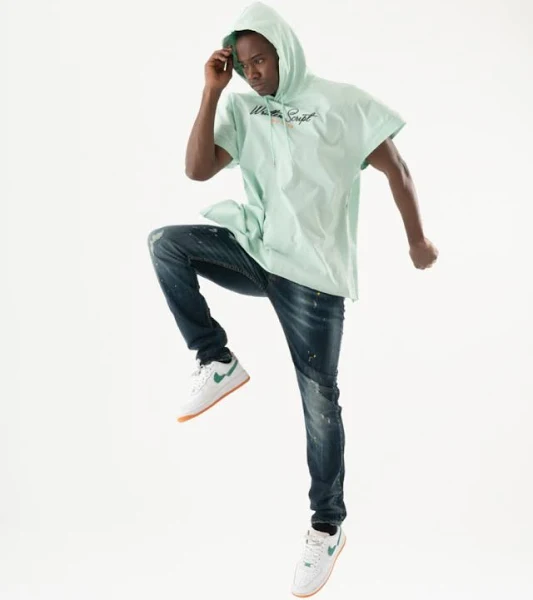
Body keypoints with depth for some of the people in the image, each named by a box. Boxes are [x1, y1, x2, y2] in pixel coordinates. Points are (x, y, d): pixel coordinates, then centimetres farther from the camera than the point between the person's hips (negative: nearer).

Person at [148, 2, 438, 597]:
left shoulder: (341, 102, -4)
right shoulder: (240, 109, 6)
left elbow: (395, 168, 0)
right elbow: (197, 168, -4)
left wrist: (416, 241, 2)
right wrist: (211, 91, -9)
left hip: (312, 269, -4)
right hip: (253, 249, 4)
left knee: (318, 399, -1)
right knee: (164, 242, -18)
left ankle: (328, 525, 16)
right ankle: (217, 363, -6)